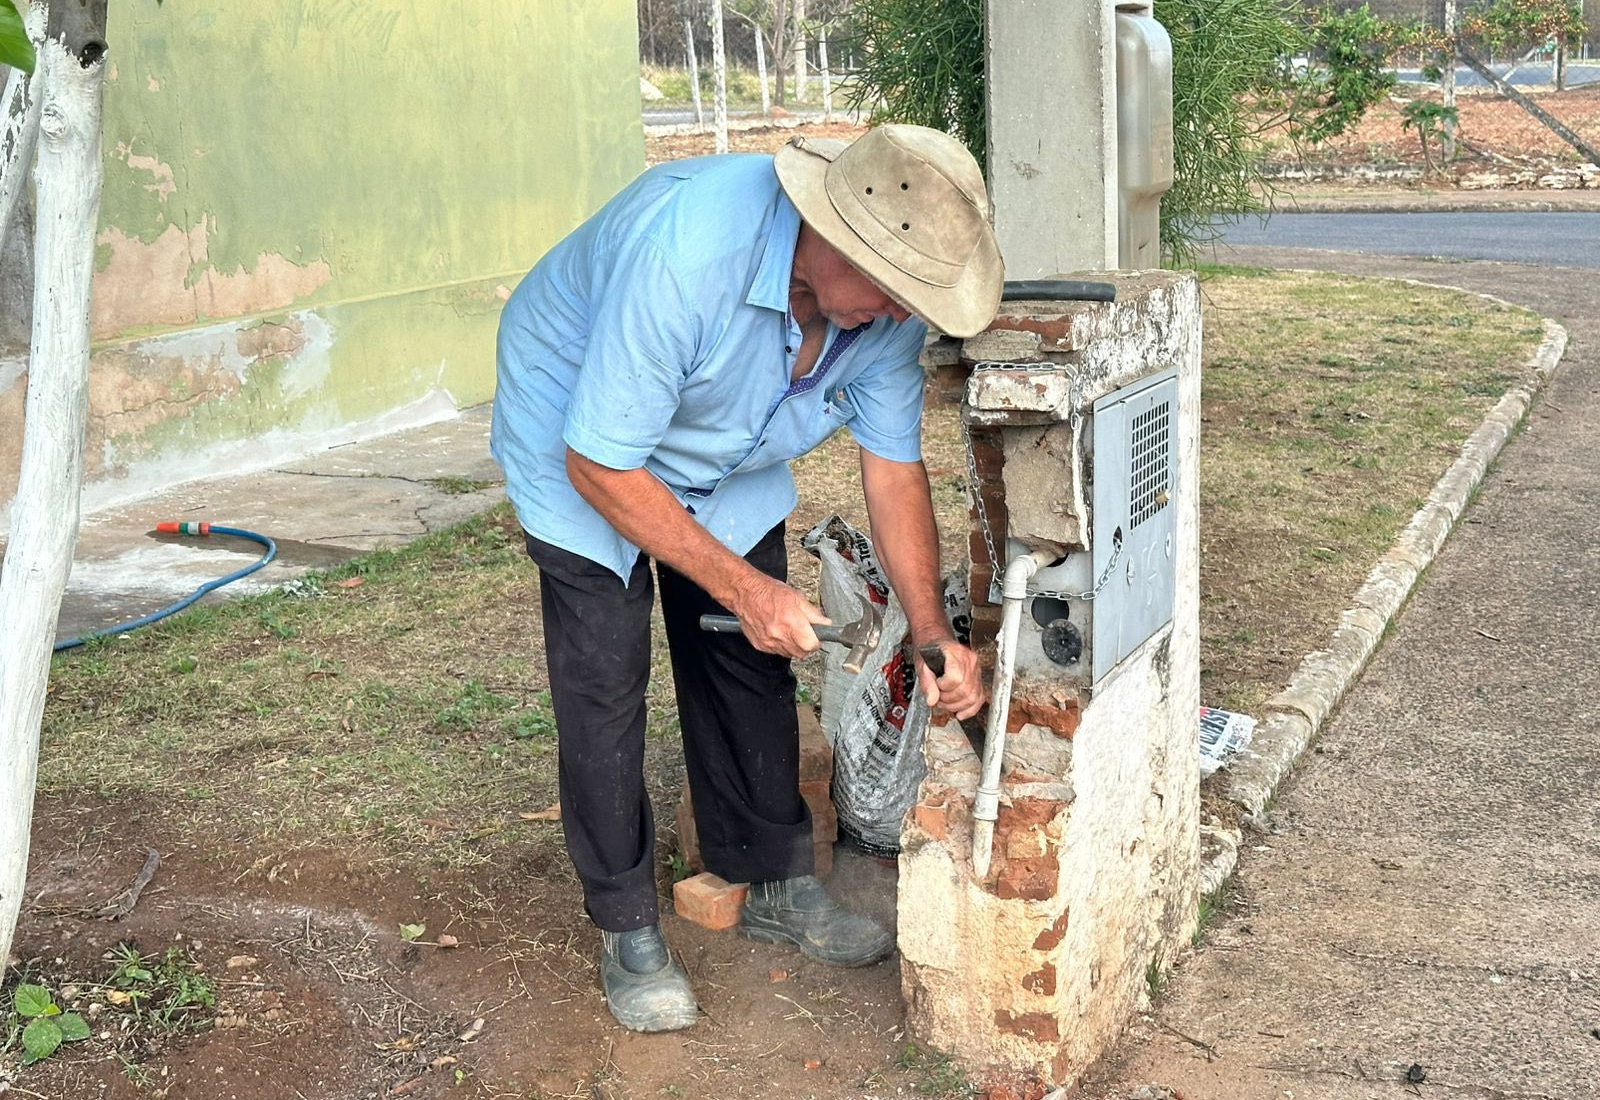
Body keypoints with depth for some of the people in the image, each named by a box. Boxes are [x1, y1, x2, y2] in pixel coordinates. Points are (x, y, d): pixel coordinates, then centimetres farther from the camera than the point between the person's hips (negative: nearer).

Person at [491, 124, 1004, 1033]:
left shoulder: (889, 296, -22)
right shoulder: (684, 253, -42)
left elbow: (894, 466, -9)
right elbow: (602, 466, -32)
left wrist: (934, 632, -18)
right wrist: (741, 587, -29)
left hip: (731, 463, 6)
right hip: (583, 447, -5)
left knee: (753, 665, 8)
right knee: (605, 686, -6)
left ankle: (776, 886, 26)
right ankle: (628, 930, 10)